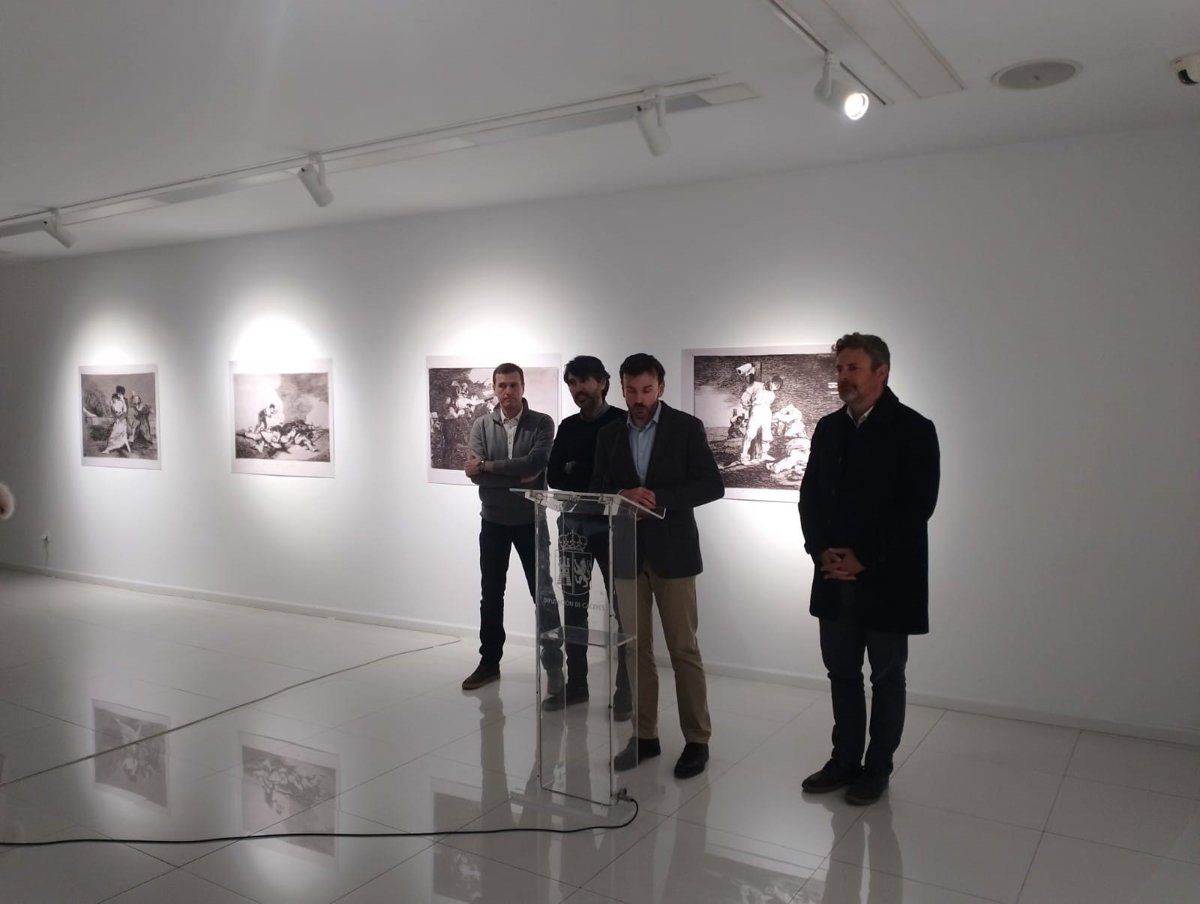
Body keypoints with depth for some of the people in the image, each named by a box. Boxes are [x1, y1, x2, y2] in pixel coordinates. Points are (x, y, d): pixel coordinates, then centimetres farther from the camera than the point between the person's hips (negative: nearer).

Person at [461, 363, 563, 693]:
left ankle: (554, 665, 12)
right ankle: (489, 662, 24)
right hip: (493, 521, 3)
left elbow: (535, 464, -23)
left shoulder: (542, 423, -7)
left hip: (530, 520, -3)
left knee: (543, 593, 2)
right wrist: (517, 478, -19)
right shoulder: (481, 425, 1)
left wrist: (488, 465, -17)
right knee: (491, 595, 12)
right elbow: (475, 474, -11)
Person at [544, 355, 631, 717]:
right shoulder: (568, 427, 11)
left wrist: (577, 474, -12)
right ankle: (576, 683, 20)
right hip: (574, 526, 5)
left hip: (613, 527, -5)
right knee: (573, 606, 9)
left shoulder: (623, 423, -4)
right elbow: (553, 476, 4)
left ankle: (625, 690, 9)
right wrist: (596, 480, -12)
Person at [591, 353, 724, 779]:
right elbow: (598, 492, 8)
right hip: (628, 553, 4)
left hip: (672, 552, -3)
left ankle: (697, 739, 13)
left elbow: (712, 485, -8)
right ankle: (644, 735, 20)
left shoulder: (687, 427, -3)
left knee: (684, 650, 1)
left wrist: (659, 497, -19)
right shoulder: (609, 435, 8)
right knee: (637, 650, 9)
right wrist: (623, 496, -14)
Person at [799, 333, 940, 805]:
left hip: (887, 578, -5)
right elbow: (810, 496, 10)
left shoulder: (913, 429, -8)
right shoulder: (828, 428, 9)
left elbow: (917, 506, -14)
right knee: (842, 672, 13)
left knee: (886, 676, 9)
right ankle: (845, 760, 28)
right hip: (835, 577, 5)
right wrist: (821, 551, -5)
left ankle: (877, 768, 23)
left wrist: (864, 559, -16)